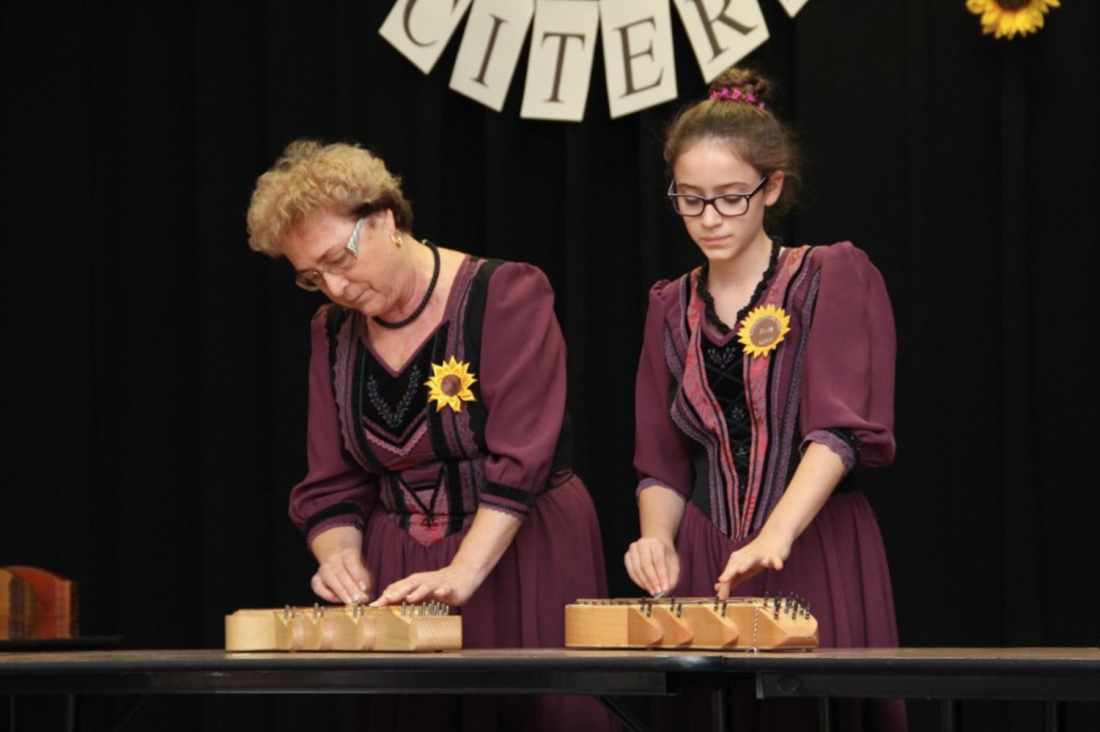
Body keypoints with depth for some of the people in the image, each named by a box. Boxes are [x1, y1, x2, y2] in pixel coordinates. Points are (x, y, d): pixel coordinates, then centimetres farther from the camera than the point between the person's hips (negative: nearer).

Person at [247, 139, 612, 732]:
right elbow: (332, 485, 7)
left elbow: (520, 461, -20)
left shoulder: (508, 296, -11)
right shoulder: (336, 333, 7)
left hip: (517, 560, -5)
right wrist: (342, 558, -14)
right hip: (399, 577, 5)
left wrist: (462, 574, -29)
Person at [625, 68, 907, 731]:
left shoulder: (836, 278, -1)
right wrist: (657, 540, -8)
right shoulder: (672, 309, 13)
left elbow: (839, 430, -13)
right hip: (703, 570, 4)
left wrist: (773, 537, -27)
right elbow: (662, 464, 13)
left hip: (816, 560, -4)